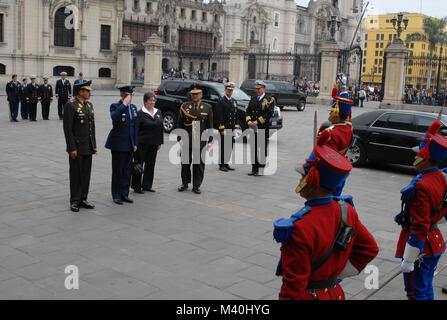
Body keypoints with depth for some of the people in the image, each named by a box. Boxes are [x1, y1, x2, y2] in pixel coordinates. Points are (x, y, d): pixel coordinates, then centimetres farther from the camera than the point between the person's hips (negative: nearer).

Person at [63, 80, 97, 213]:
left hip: (88, 147, 7)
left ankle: (83, 199, 21)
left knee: (86, 174, 11)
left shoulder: (89, 105, 12)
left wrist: (94, 145, 13)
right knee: (75, 175, 3)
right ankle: (74, 201, 12)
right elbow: (67, 128, -14)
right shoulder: (70, 105, -11)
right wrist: (72, 148, -17)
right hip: (77, 147, -7)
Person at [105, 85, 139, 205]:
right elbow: (114, 117, -30)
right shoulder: (115, 106, -6)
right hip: (118, 144, -6)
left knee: (127, 170, 10)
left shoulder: (133, 107, 12)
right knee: (117, 170, 2)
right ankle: (116, 195, 12)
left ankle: (124, 194, 19)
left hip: (130, 145, 6)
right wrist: (124, 104, -26)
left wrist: (135, 143, 10)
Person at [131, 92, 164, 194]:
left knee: (151, 164, 10)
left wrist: (160, 142, 12)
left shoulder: (158, 112, 10)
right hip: (142, 143, -6)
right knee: (139, 163, 1)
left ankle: (147, 185, 21)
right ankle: (136, 186, 11)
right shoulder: (140, 113, -8)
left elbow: (161, 128, 14)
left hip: (154, 144, 6)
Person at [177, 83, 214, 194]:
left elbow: (210, 126, 5)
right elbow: (180, 124, 5)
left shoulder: (207, 108, 5)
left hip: (200, 141, 0)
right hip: (186, 140, 1)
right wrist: (179, 138, -1)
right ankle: (185, 183, 24)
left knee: (199, 164, 3)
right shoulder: (184, 106, 5)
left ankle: (196, 185, 14)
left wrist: (209, 141, 0)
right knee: (185, 162, 8)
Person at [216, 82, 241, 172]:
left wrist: (236, 127, 9)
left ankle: (226, 163, 18)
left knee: (230, 147, 9)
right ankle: (221, 165, 5)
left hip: (232, 129, 6)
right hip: (224, 128, -6)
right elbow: (219, 116, -11)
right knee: (223, 147, -3)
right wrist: (222, 129, -16)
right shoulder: (221, 101, -6)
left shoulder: (234, 101, 15)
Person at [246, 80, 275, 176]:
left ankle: (261, 169, 5)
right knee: (254, 149, 9)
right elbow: (248, 111, 13)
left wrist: (258, 121, -17)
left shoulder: (269, 99, -2)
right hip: (253, 128, 5)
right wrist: (249, 121, -6)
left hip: (264, 128, -5)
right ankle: (254, 169, 16)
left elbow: (269, 113, -12)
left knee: (262, 149, -1)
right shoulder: (253, 99, 16)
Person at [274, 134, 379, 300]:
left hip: (306, 295, -6)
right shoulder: (347, 211, -8)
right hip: (335, 293, 6)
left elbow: (295, 283, -24)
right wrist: (340, 272, 7)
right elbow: (370, 249, 6)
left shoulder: (299, 228, -30)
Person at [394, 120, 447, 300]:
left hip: (421, 246, -9)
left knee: (416, 293, 4)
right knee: (427, 289, 22)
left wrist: (408, 260, -21)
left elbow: (419, 227, -26)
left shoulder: (421, 187, -27)